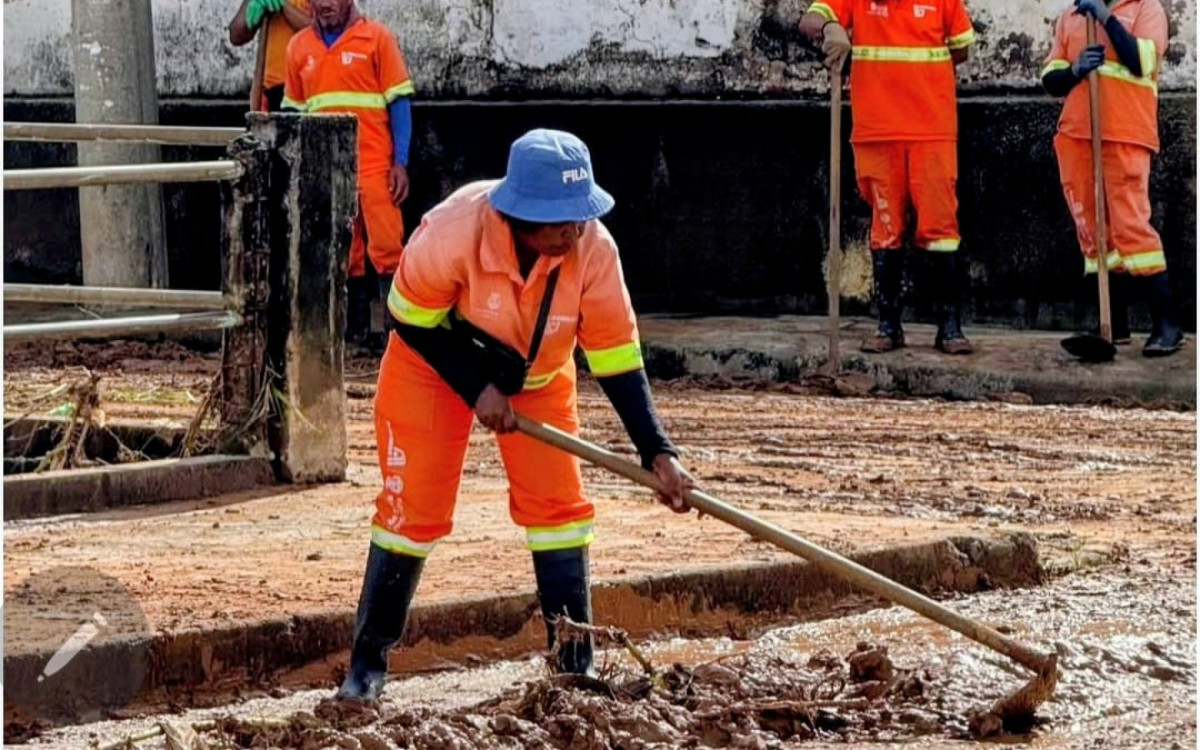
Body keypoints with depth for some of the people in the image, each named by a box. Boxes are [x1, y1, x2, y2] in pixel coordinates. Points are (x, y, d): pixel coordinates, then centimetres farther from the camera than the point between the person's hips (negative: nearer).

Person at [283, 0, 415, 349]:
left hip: (374, 166, -4)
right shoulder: (299, 46, 11)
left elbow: (399, 101, -1)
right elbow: (294, 110, 17)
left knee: (386, 248, -7)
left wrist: (400, 163, -9)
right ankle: (355, 329, 12)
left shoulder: (376, 37, 0)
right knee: (343, 256, 7)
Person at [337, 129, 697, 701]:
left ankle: (576, 663, 3)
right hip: (434, 360, -3)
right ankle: (368, 662, 5)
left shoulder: (593, 249, -30)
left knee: (557, 501, -5)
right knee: (412, 505, -7)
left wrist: (658, 453, -27)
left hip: (537, 374, 3)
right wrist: (477, 390, -25)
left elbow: (617, 357, -22)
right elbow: (412, 320, -21)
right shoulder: (454, 229, -38)